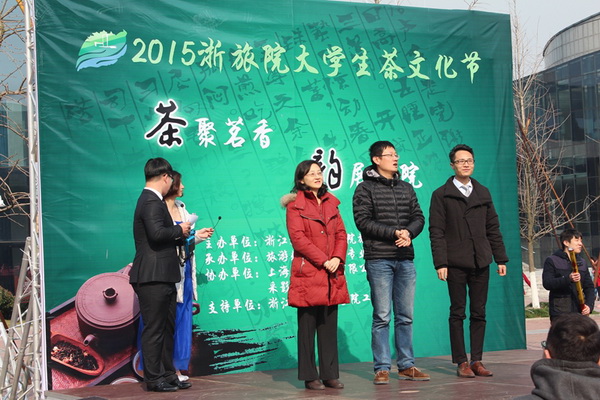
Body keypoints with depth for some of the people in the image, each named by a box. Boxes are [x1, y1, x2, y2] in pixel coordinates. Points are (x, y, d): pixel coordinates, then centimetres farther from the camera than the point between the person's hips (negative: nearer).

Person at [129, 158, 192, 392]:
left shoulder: (151, 200, 18)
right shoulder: (152, 201, -14)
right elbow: (157, 234, -27)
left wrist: (183, 236, 28)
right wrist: (179, 230, -12)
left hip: (162, 278, 11)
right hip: (153, 278, -11)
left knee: (167, 328, 15)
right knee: (154, 329, -2)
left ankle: (167, 375, 23)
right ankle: (153, 378, 6)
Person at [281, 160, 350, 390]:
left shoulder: (330, 202, 16)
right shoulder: (295, 205, -2)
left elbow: (341, 233, 11)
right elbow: (298, 238, -11)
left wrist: (337, 258, -6)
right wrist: (323, 261, -15)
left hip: (332, 275, 5)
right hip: (308, 273, -5)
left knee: (330, 326, 7)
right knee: (308, 326, 0)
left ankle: (330, 374, 14)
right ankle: (310, 376, 7)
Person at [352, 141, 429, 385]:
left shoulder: (406, 188, 17)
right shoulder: (365, 188, 0)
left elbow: (418, 217, 12)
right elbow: (363, 220, -10)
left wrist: (409, 232, -9)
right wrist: (394, 233, -16)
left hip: (405, 259, 5)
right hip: (379, 260, -5)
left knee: (405, 316, 8)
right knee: (382, 317, -3)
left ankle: (406, 366, 15)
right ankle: (381, 368, 3)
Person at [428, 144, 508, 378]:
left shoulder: (483, 193, 15)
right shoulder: (441, 195, 2)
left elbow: (493, 228, 15)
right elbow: (436, 232, -4)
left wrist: (501, 258, 10)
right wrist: (440, 263, -12)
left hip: (480, 262, 4)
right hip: (456, 263, -4)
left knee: (479, 313, 5)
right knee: (458, 312, 1)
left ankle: (477, 361, 10)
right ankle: (461, 362, 5)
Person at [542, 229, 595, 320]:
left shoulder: (582, 262, 16)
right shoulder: (552, 261, 0)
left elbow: (589, 286, 16)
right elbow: (547, 283, -12)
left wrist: (589, 305, -1)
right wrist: (568, 279, -26)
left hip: (580, 312, 5)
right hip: (560, 312, -5)